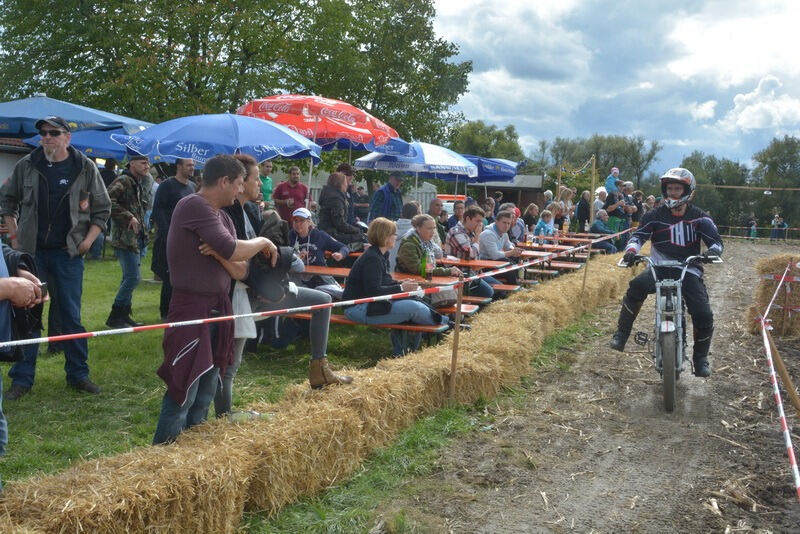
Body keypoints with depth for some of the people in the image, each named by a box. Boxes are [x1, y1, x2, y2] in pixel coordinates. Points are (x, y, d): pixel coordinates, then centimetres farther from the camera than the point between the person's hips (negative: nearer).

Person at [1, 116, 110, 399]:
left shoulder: (85, 168, -2)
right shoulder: (26, 166, 1)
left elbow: (102, 208, 4)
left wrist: (88, 240, -4)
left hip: (68, 253, -1)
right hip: (31, 251, 1)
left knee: (71, 315, 6)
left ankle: (78, 374, 16)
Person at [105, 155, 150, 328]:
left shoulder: (139, 184, 19)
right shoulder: (123, 181, -11)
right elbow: (108, 200, -24)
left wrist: (143, 234, 18)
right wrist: (128, 217, -22)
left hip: (137, 237, 10)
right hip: (125, 237, -10)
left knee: (129, 277, 14)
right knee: (133, 277, -12)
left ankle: (123, 315, 22)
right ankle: (115, 317, -3)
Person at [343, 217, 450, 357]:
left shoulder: (381, 255, 13)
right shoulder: (372, 259, -18)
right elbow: (373, 291, -24)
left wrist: (400, 284, 1)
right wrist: (401, 288, -18)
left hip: (370, 303, 11)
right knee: (414, 308, -19)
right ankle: (445, 324, 3)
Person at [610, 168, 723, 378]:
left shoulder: (699, 217, 1)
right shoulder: (656, 215, 1)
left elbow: (716, 240, -3)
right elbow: (639, 234, -6)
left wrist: (711, 252, -27)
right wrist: (631, 250, -28)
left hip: (689, 270, 1)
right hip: (659, 268, 0)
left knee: (704, 316, -13)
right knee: (636, 287, -34)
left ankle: (700, 358, 14)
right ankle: (621, 333, -20)